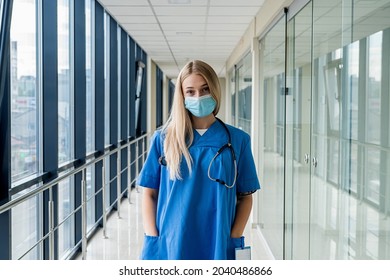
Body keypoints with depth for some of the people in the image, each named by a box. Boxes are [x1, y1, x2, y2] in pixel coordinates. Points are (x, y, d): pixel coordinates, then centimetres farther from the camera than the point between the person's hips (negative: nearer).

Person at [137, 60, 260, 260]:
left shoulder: (237, 140, 2)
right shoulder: (163, 139, 3)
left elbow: (245, 196, 5)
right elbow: (150, 194, 5)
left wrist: (234, 240, -4)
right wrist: (152, 240, -3)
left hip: (218, 248, 0)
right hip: (171, 248, 0)